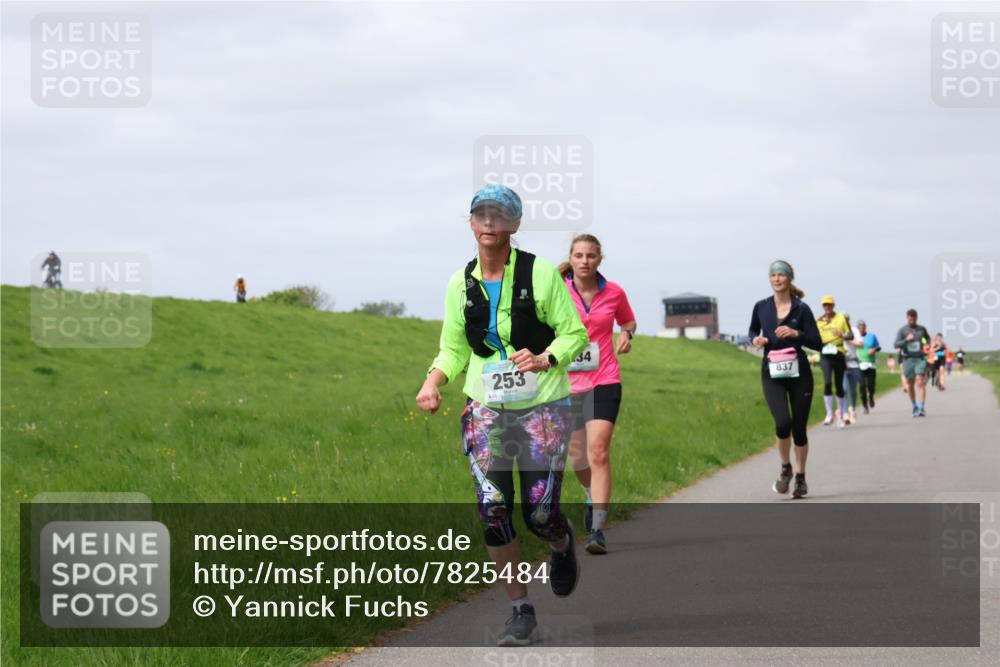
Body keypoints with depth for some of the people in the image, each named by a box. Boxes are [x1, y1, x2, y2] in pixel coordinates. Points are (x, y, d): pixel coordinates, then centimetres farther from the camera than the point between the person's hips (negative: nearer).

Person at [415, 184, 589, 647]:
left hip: (543, 406, -3)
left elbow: (574, 334, -2)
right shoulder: (461, 283, 4)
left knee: (539, 513, -5)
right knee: (492, 509, -10)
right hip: (486, 408, 3)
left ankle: (562, 544, 34)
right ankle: (521, 611, 3)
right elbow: (454, 350, 13)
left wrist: (544, 359, -21)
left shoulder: (540, 273, -7)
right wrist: (434, 382, -7)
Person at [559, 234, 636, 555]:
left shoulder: (614, 292, 1)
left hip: (604, 382, -1)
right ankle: (593, 497, 46)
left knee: (599, 453, -15)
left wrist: (627, 335, -2)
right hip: (566, 384, 1)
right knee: (577, 457, 12)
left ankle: (597, 531, -17)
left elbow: (628, 320, 20)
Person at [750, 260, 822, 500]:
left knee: (799, 428, 4)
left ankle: (800, 477, 23)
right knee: (783, 422, -20)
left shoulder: (801, 309, -2)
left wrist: (796, 333, -18)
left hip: (799, 372, 0)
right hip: (772, 374, 0)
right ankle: (785, 468, 4)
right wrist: (756, 339, -2)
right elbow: (753, 330, 21)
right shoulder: (761, 307, 3)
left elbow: (817, 342, -2)